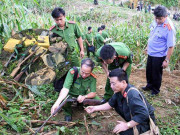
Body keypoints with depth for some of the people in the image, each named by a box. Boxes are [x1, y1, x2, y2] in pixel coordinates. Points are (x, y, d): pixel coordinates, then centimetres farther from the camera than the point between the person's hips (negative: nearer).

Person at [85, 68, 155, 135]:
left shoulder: (132, 94, -33)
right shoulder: (119, 91, -5)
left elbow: (143, 115, -37)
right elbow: (110, 104, 9)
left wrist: (127, 125, -30)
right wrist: (95, 108, 3)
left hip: (145, 121, -9)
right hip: (134, 117, 9)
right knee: (116, 104, 6)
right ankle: (131, 122, 13)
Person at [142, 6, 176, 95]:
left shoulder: (169, 28, -26)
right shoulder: (155, 21, -5)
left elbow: (171, 46, -22)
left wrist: (166, 60, -20)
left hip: (159, 55, -7)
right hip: (151, 52, 7)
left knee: (156, 74, 10)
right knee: (149, 71, 22)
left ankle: (155, 90, 33)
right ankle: (149, 85, 46)